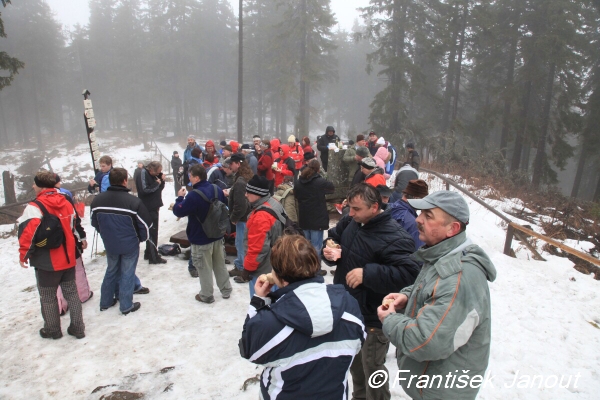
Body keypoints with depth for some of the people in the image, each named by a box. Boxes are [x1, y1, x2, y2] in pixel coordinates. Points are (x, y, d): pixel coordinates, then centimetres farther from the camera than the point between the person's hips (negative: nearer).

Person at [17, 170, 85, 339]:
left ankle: (53, 330, 26)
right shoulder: (66, 202, 3)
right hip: (68, 258, 6)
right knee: (71, 292, 15)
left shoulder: (34, 207, -17)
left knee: (48, 297, 12)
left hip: (47, 262, -6)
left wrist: (24, 254, -11)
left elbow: (28, 233, -24)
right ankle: (78, 328, 21)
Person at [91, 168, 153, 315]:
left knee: (111, 271, 22)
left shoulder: (98, 200, -7)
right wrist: (141, 238, 5)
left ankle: (105, 302, 33)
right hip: (130, 244, -4)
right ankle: (126, 306, 18)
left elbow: (94, 222, 6)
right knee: (127, 273, 8)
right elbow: (145, 223, -14)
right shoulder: (133, 201, -21)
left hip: (109, 244, 5)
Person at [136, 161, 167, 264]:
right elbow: (144, 190, -26)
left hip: (154, 207, 9)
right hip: (148, 208, -9)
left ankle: (148, 253, 29)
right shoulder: (143, 173, -16)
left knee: (152, 231, 17)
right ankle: (153, 257, 1)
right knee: (152, 232, -5)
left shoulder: (154, 175, 10)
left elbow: (160, 188, 16)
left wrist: (161, 180, -2)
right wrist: (156, 184, -17)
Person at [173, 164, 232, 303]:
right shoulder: (217, 189, -1)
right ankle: (226, 290, 32)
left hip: (201, 239, -7)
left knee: (204, 268, 9)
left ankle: (206, 296, 23)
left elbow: (178, 212, -16)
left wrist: (180, 197, -1)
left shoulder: (194, 195, -25)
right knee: (220, 265, 20)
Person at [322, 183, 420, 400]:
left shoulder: (394, 236, -26)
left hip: (372, 317, -8)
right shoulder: (350, 222, -2)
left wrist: (367, 273, -35)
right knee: (354, 363, 28)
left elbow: (409, 274, -32)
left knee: (371, 368, 11)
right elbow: (333, 237, 14)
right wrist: (330, 251, -10)